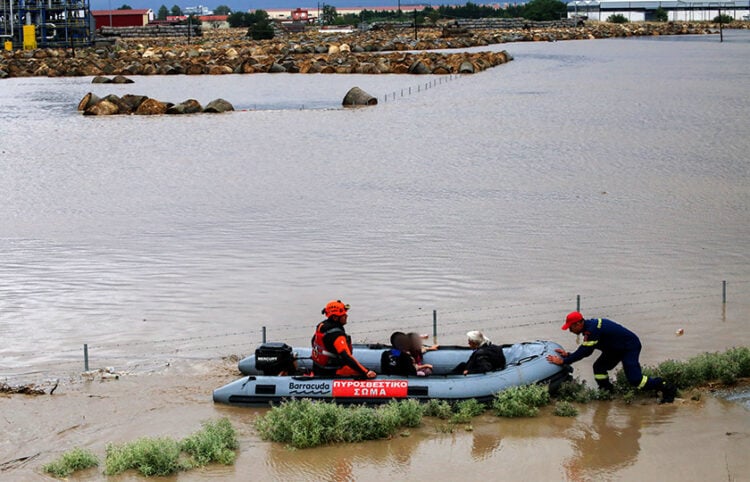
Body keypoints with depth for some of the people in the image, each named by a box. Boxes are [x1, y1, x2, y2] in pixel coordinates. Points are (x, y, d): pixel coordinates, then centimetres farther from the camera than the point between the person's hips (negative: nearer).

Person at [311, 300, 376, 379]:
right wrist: (366, 372, -35)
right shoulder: (336, 335, -26)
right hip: (330, 373, -9)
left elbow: (314, 342, 20)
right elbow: (346, 357, -33)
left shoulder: (321, 325, 2)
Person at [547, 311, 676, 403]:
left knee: (634, 379, -15)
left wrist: (563, 361, -25)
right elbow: (585, 351, 12)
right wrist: (568, 355, 4)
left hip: (630, 346, -10)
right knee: (599, 367, 3)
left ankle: (667, 389, -4)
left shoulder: (592, 329, -28)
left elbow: (584, 352, -29)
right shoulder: (590, 326, 4)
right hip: (616, 348, 10)